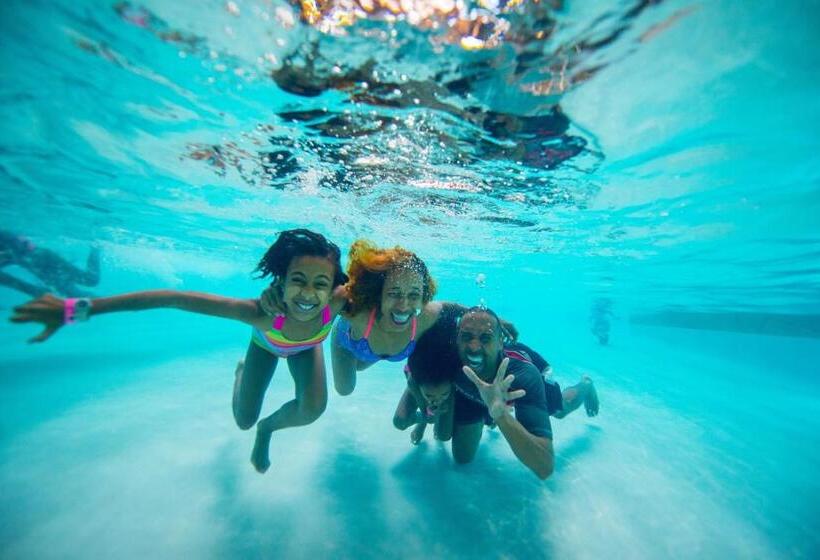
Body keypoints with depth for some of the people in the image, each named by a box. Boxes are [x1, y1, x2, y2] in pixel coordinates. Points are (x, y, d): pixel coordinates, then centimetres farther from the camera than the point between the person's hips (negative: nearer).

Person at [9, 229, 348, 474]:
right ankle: (241, 371, 48)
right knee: (243, 421, 11)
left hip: (306, 349, 1)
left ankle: (267, 429, 18)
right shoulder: (261, 312, -48)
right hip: (266, 344, -1)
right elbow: (172, 299, -45)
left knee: (312, 410, -20)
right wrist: (78, 309, -44)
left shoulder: (340, 300, -44)